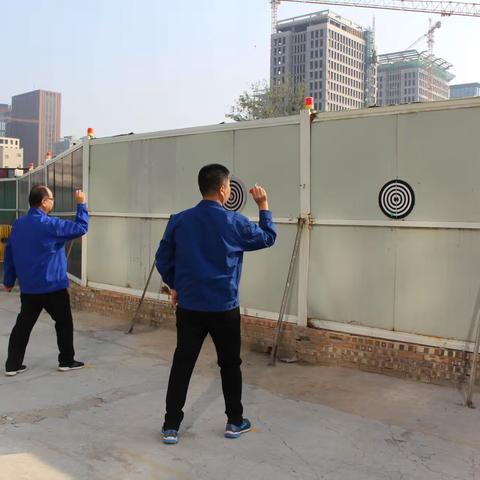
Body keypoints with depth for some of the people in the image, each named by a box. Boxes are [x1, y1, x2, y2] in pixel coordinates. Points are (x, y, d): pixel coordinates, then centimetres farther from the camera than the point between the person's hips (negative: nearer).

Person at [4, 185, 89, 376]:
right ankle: (66, 361, 17)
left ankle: (12, 365, 14)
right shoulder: (50, 224, -17)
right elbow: (80, 228, -15)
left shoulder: (18, 224, 5)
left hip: (28, 287, 6)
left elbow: (9, 253, 11)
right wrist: (81, 204, -5)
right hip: (53, 286, -6)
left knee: (23, 325, 11)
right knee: (64, 323, 10)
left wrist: (9, 280, 18)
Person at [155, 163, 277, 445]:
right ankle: (235, 422, 26)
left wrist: (175, 286, 19)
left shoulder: (179, 220, -3)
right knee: (230, 364, 14)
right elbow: (268, 238, 6)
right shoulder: (234, 222, -10)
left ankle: (171, 426, 14)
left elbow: (162, 260, 4)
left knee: (182, 365, 10)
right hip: (224, 308, -2)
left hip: (188, 306, 2)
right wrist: (264, 205, 16)